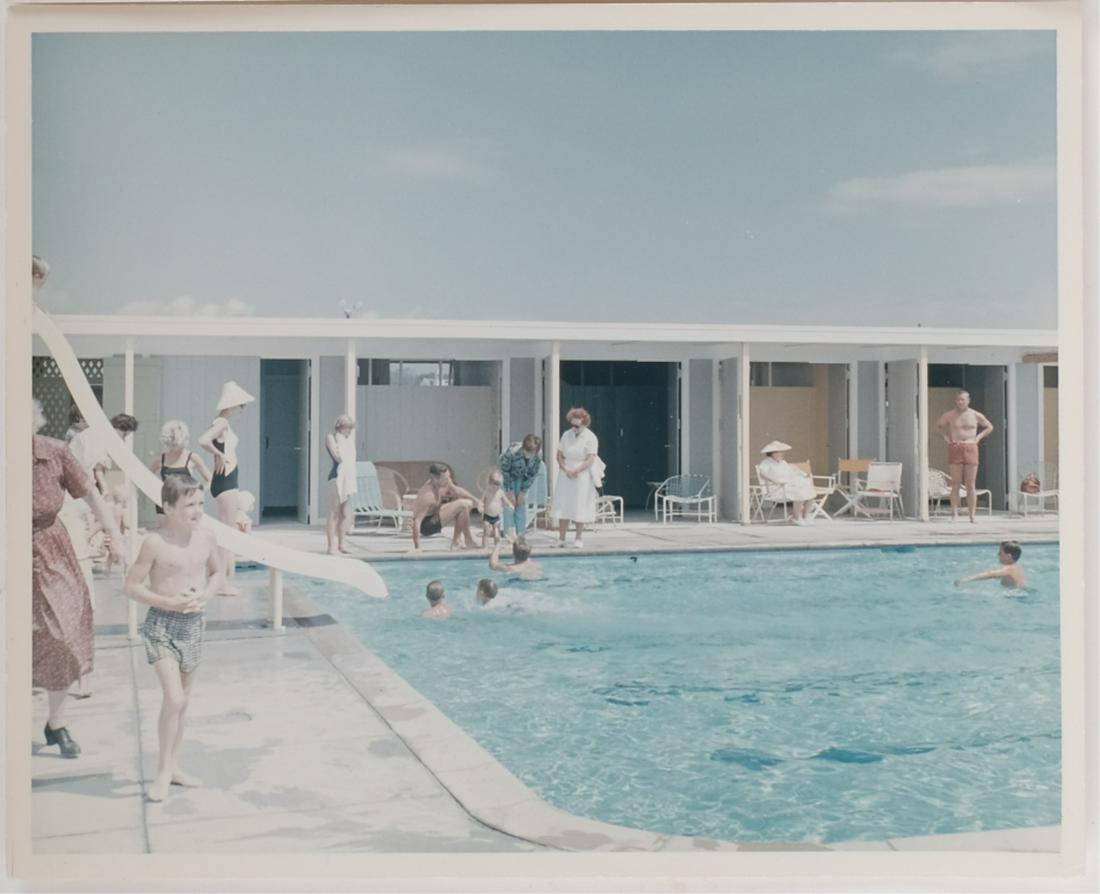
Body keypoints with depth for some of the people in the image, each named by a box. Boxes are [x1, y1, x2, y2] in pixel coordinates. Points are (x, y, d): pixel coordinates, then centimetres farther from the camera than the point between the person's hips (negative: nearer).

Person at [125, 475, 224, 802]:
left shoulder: (206, 537, -1)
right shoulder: (156, 543, -15)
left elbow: (218, 571, 14)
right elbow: (132, 586, -11)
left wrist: (206, 594, -6)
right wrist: (170, 603, -20)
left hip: (194, 623, 6)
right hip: (162, 625, -6)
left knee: (184, 700, 14)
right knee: (174, 698, -14)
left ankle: (173, 766, 29)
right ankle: (164, 771, 1)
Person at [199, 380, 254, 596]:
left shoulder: (223, 423, 14)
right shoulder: (221, 422, -14)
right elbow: (203, 441, -29)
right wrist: (219, 456, -17)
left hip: (228, 480, 10)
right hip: (225, 480, -10)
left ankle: (226, 581, 18)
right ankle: (225, 582, -4)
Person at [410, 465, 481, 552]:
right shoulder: (427, 496, -31)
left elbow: (457, 491, 11)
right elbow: (416, 522, -33)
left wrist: (475, 500, 1)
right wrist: (417, 548, -33)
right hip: (426, 526, -10)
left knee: (468, 503, 13)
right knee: (462, 505, -21)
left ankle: (455, 541, 10)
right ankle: (469, 541, -9)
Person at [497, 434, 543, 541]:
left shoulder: (537, 458, -24)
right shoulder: (512, 452, -36)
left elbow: (532, 475, -10)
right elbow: (504, 472, -23)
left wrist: (523, 492, -12)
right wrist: (509, 491, -20)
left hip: (522, 479, 4)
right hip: (507, 477, -4)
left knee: (522, 504, -1)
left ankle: (520, 535, 4)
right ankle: (510, 535, -14)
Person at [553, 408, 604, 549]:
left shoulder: (590, 438, -8)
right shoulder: (566, 435, 6)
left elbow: (590, 460, -14)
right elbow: (559, 455, 7)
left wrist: (575, 471, -20)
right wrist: (566, 470, -9)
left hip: (582, 477, -4)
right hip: (565, 476, 4)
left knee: (580, 508, -1)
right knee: (563, 506, 2)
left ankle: (579, 538, 10)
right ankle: (561, 538, 8)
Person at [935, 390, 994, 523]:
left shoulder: (976, 415, 6)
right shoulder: (949, 415, 6)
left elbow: (989, 427, 19)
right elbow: (938, 424, 23)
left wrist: (978, 437, 6)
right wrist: (946, 436, 10)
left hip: (971, 449, 0)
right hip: (955, 448, 0)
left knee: (971, 485, 0)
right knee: (955, 484, -3)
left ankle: (972, 515, 1)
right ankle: (954, 514, -3)